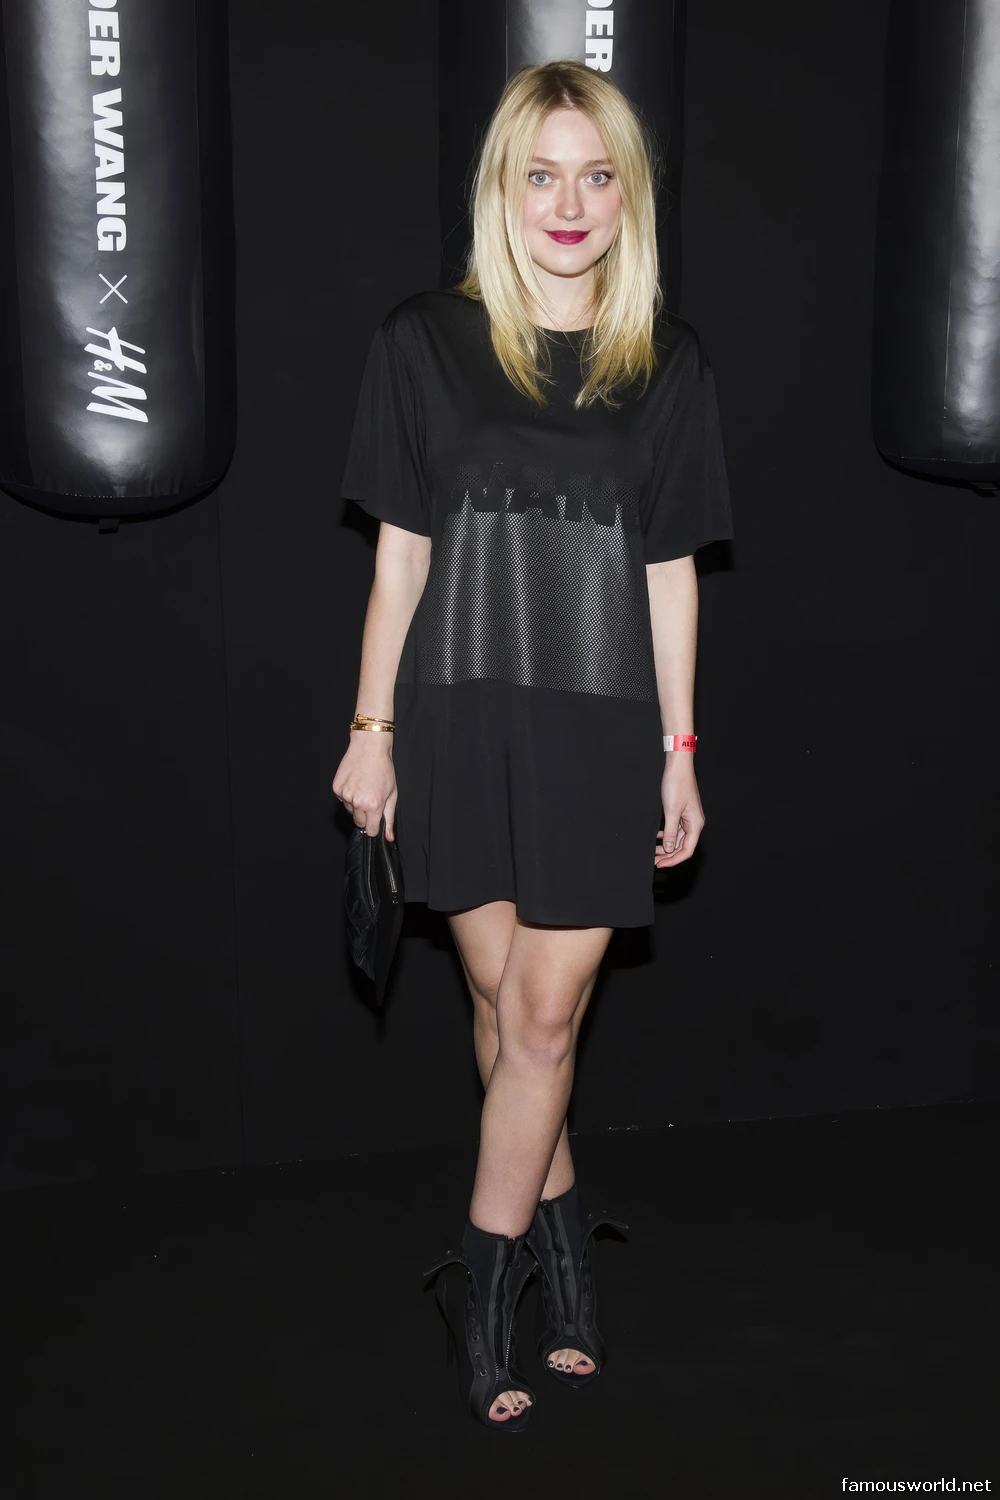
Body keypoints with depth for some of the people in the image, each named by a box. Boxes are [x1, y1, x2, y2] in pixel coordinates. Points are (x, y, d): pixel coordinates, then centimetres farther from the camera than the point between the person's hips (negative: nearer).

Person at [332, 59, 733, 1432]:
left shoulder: (668, 363, 4)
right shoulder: (426, 341, 1)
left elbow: (669, 568, 6)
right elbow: (400, 551, 3)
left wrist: (679, 751, 5)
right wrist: (372, 728, 1)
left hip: (601, 722, 0)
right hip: (461, 713, 0)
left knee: (548, 1008, 0)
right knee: (502, 995, 9)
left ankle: (485, 1270, 16)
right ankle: (559, 1228, 31)